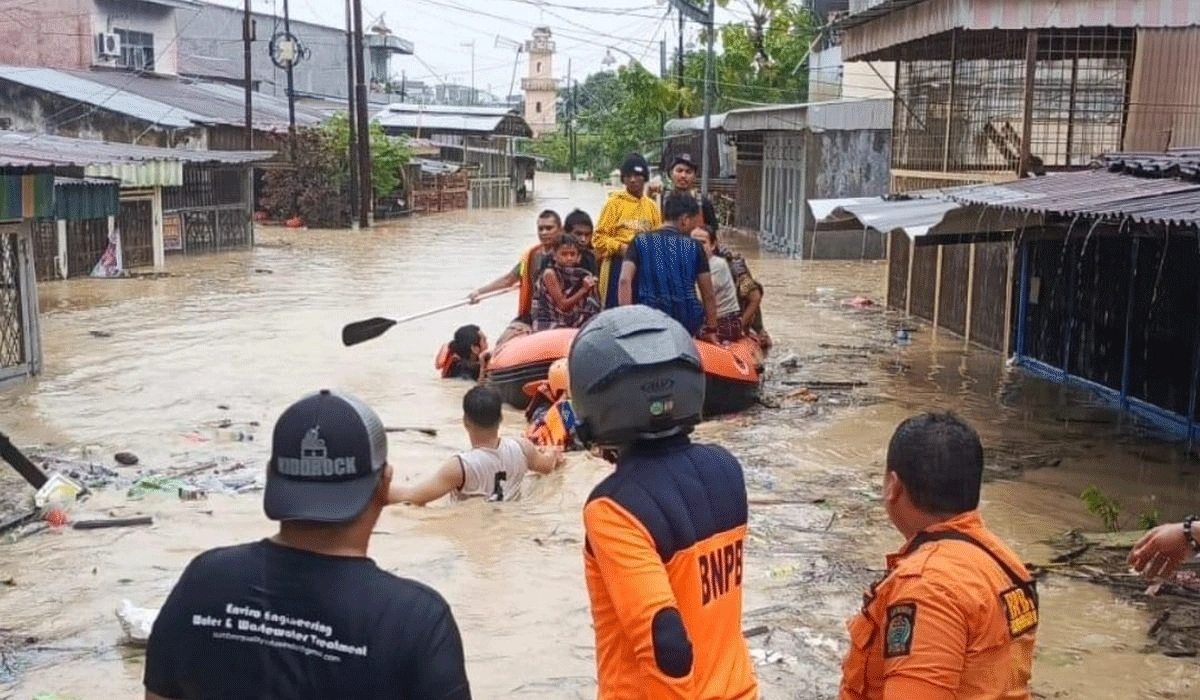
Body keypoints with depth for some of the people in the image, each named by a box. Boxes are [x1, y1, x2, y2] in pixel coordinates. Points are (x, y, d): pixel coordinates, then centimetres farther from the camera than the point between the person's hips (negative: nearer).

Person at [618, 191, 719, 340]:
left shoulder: (640, 241, 8)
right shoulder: (694, 246, 8)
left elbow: (625, 280, -7)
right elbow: (708, 294, 9)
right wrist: (711, 330, 19)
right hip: (686, 322, 1)